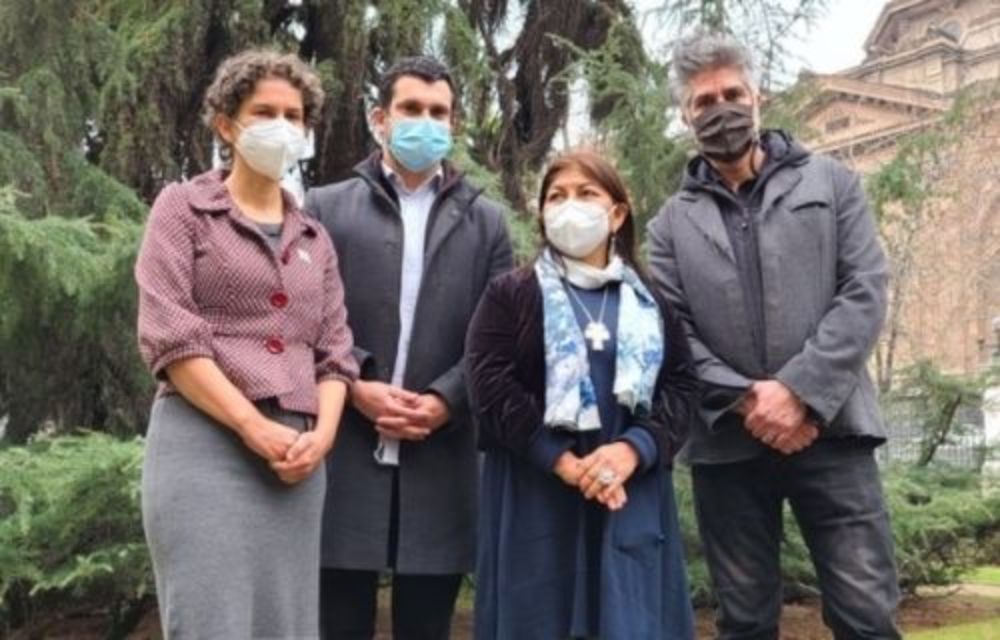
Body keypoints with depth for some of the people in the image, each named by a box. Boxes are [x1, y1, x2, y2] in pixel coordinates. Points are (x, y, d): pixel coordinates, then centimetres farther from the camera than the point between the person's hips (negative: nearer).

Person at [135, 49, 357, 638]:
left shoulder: (315, 239, 19)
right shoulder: (184, 208, 4)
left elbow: (334, 351, 13)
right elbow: (167, 336, -8)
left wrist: (321, 434, -6)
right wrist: (255, 429, -13)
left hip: (297, 459, 5)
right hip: (206, 446, -5)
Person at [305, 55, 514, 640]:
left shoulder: (485, 221, 12)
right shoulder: (326, 208, 8)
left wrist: (446, 400, -10)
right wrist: (354, 388, -12)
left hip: (442, 457, 1)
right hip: (346, 453, -1)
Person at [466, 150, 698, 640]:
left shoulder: (651, 301, 14)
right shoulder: (509, 295, 6)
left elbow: (681, 386, 4)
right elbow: (492, 388, -6)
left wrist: (634, 450, -15)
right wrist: (563, 462, -16)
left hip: (633, 498, 2)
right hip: (535, 498, -2)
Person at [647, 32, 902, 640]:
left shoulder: (830, 182, 9)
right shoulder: (673, 222, 10)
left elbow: (865, 291, -2)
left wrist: (799, 391, -13)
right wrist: (744, 401, -13)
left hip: (828, 428, -1)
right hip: (728, 444, 1)